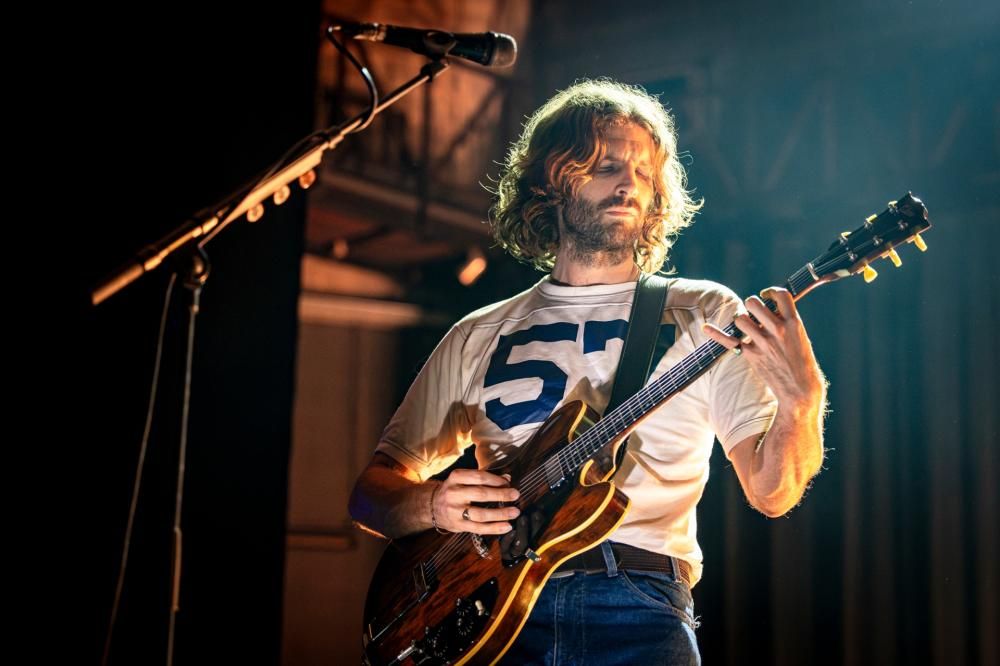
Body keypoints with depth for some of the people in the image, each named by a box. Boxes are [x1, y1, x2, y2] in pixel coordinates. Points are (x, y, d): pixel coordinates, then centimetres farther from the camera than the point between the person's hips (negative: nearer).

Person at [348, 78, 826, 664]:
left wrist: (800, 396, -16)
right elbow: (373, 488, 18)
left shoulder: (702, 315, 12)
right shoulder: (480, 337, 18)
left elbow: (771, 493, 3)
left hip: (638, 611, -1)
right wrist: (430, 505, -4)